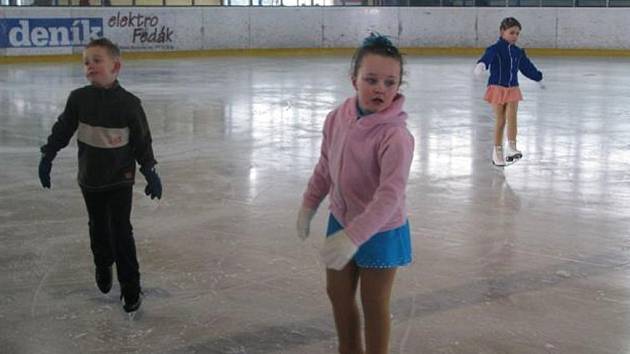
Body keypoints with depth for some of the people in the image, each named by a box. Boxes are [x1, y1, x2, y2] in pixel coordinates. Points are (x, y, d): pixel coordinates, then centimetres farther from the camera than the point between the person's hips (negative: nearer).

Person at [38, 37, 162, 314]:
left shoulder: (129, 103, -12)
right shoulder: (78, 99, -6)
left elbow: (142, 140, -4)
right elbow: (62, 130, 5)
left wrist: (150, 172, -4)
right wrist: (47, 157, 7)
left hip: (120, 179, -3)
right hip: (90, 179, 3)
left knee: (121, 232, -3)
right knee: (98, 229, 17)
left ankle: (130, 286, 7)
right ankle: (103, 266, 43)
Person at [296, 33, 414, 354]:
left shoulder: (395, 136, -29)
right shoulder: (339, 118, -10)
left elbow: (390, 196, -34)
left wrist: (353, 237, -40)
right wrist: (309, 205, 12)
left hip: (380, 232, -7)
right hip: (341, 220, 7)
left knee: (374, 304, 11)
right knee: (337, 292, 23)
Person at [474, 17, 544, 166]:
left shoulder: (518, 52, 9)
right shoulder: (495, 49, -9)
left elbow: (527, 67, 24)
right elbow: (487, 57, -32)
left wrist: (538, 78, 37)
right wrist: (481, 64, -55)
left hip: (513, 89, 4)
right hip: (497, 88, -4)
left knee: (512, 117, -13)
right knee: (500, 121, 1)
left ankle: (511, 147, -15)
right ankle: (497, 151, 14)